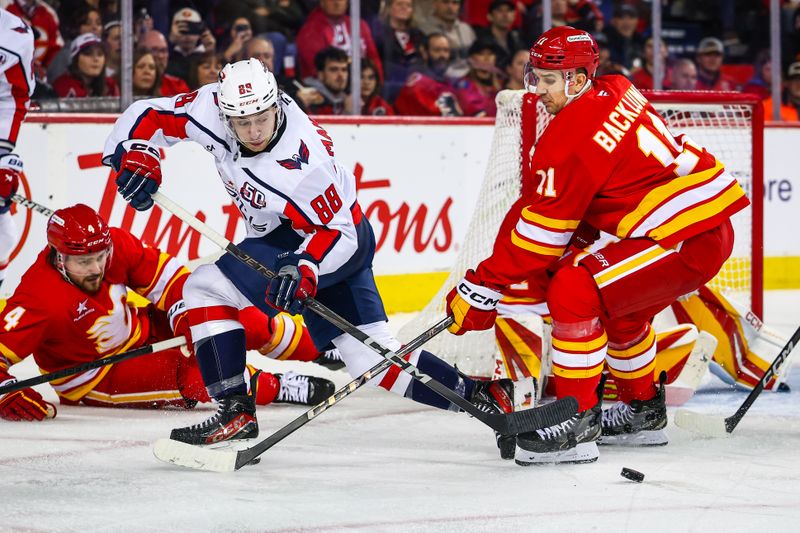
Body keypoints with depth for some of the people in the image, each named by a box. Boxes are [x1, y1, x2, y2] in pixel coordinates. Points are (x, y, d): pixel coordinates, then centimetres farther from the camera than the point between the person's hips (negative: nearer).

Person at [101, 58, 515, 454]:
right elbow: (148, 115, -3)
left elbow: (335, 231, -25)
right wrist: (134, 156, -21)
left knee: (206, 288, -15)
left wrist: (304, 270, -40)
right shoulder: (211, 107, -14)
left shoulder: (299, 162, -31)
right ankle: (478, 395, 12)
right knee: (369, 357, 8)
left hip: (338, 240, -8)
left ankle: (235, 412, -14)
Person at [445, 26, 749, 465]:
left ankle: (577, 424, -13)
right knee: (617, 308, 29)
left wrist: (483, 287, -8)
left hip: (689, 239, -11)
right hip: (708, 221, 11)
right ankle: (643, 411, 42)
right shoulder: (615, 93, 11)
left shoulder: (573, 135, -17)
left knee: (574, 292, -18)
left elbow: (543, 229, -14)